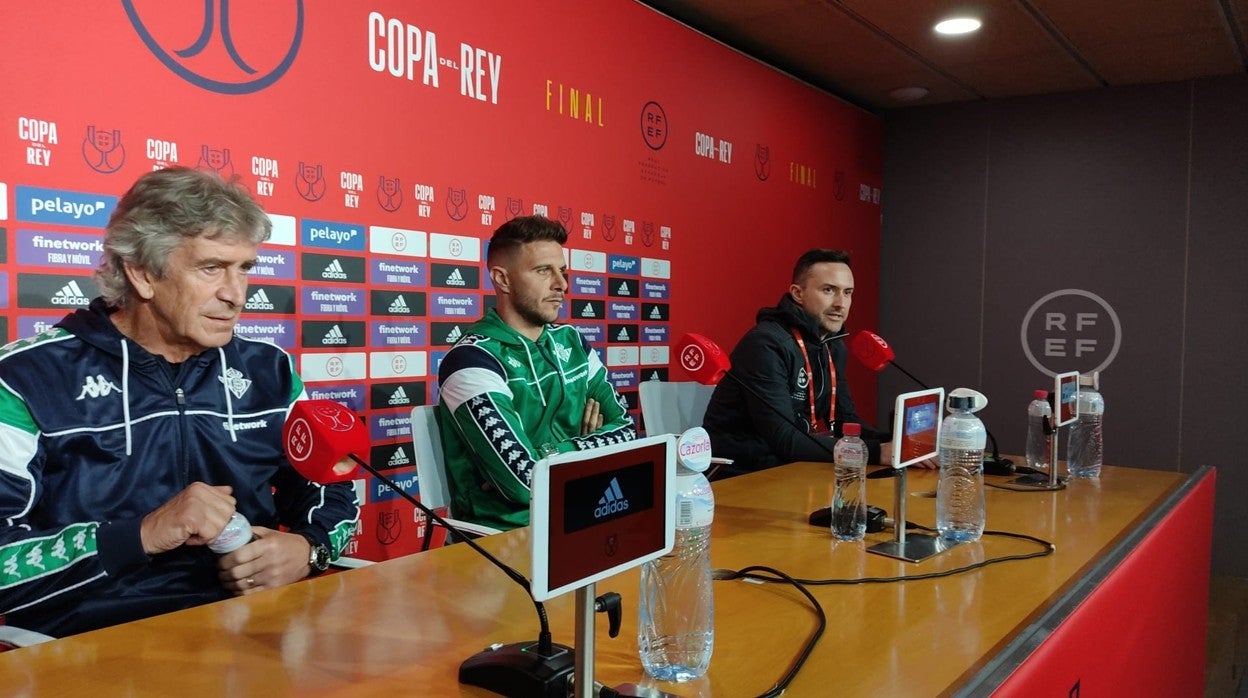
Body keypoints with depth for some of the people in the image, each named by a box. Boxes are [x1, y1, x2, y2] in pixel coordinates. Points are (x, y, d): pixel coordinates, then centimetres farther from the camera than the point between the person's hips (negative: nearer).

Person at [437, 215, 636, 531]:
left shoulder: (571, 341, 8)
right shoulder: (471, 360, -15)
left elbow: (626, 429, 4)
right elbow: (528, 480, -22)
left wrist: (558, 453, -11)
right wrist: (592, 446, -6)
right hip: (502, 534, -7)